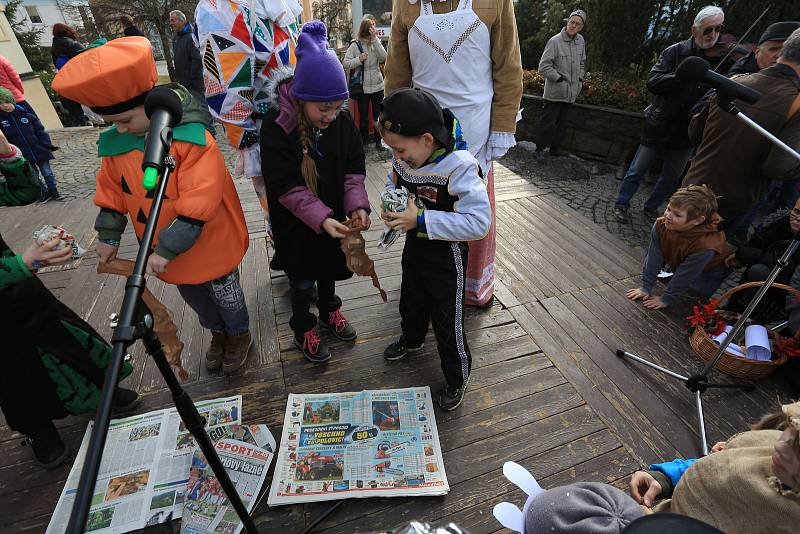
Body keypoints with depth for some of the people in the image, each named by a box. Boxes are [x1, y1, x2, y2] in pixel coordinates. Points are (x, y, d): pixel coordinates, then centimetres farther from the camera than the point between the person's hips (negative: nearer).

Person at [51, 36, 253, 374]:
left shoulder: (191, 137, -25)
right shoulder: (115, 143, -3)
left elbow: (198, 203, -29)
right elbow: (111, 191, 11)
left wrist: (168, 250, -26)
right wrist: (109, 236, 11)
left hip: (211, 247, -6)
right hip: (164, 251, 7)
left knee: (226, 297, 15)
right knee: (194, 298, 24)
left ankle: (239, 335, 42)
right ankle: (218, 333, 50)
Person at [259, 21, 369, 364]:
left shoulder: (342, 121, -9)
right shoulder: (276, 126, -21)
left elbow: (354, 168, -5)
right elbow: (285, 187, -23)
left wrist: (357, 204, -21)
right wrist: (320, 218, -32)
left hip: (333, 216, 4)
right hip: (295, 224, -4)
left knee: (329, 265, 22)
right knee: (302, 278, 12)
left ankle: (329, 310, 49)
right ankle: (303, 328, 36)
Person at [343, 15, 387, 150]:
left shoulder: (376, 42, 3)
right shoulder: (355, 45, -4)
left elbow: (383, 57, -14)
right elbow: (345, 63, -7)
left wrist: (375, 39, -17)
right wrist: (359, 59, -20)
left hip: (377, 85, 2)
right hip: (362, 87, -2)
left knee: (378, 116, 9)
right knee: (363, 117, 6)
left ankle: (378, 141, 22)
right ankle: (364, 142, 19)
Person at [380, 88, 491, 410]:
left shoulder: (459, 167, -30)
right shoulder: (404, 159, -9)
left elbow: (479, 221, -32)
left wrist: (421, 219, -34)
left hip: (446, 256, -6)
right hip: (414, 246, 7)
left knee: (448, 320, 7)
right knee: (411, 301, 28)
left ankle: (458, 378, 33)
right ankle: (411, 339, 60)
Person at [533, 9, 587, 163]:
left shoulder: (581, 41, 8)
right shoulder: (555, 41, -11)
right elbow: (543, 66, -12)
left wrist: (580, 79, 10)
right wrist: (559, 78, -13)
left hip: (571, 92, 6)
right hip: (555, 91, -6)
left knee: (562, 123, 12)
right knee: (548, 122, -5)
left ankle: (555, 148, 23)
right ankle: (539, 149, 5)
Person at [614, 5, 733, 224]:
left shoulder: (724, 60, 1)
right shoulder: (675, 52, -4)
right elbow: (653, 82, -15)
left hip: (687, 131, 3)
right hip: (659, 126, -3)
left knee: (672, 177, 12)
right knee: (637, 170, 5)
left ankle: (651, 207, 30)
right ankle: (622, 203, 22)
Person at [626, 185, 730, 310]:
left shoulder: (705, 246, -41)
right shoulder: (661, 225, -30)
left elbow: (684, 277, -31)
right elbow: (653, 258, -22)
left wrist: (665, 300, -21)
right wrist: (645, 287, -17)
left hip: (709, 270, -4)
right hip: (677, 262, 4)